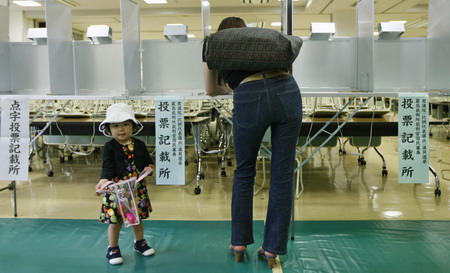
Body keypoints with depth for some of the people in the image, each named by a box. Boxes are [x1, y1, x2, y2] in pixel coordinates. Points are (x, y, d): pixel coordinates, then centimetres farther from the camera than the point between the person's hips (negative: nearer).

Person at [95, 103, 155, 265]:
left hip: (137, 188, 4)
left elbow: (148, 160, 12)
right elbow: (107, 166, -16)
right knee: (115, 220, 3)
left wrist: (150, 167, -11)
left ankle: (139, 242, 40)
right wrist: (104, 180, -34)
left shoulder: (139, 145, 4)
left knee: (138, 217, 17)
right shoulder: (110, 147, -6)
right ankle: (113, 249, 22)